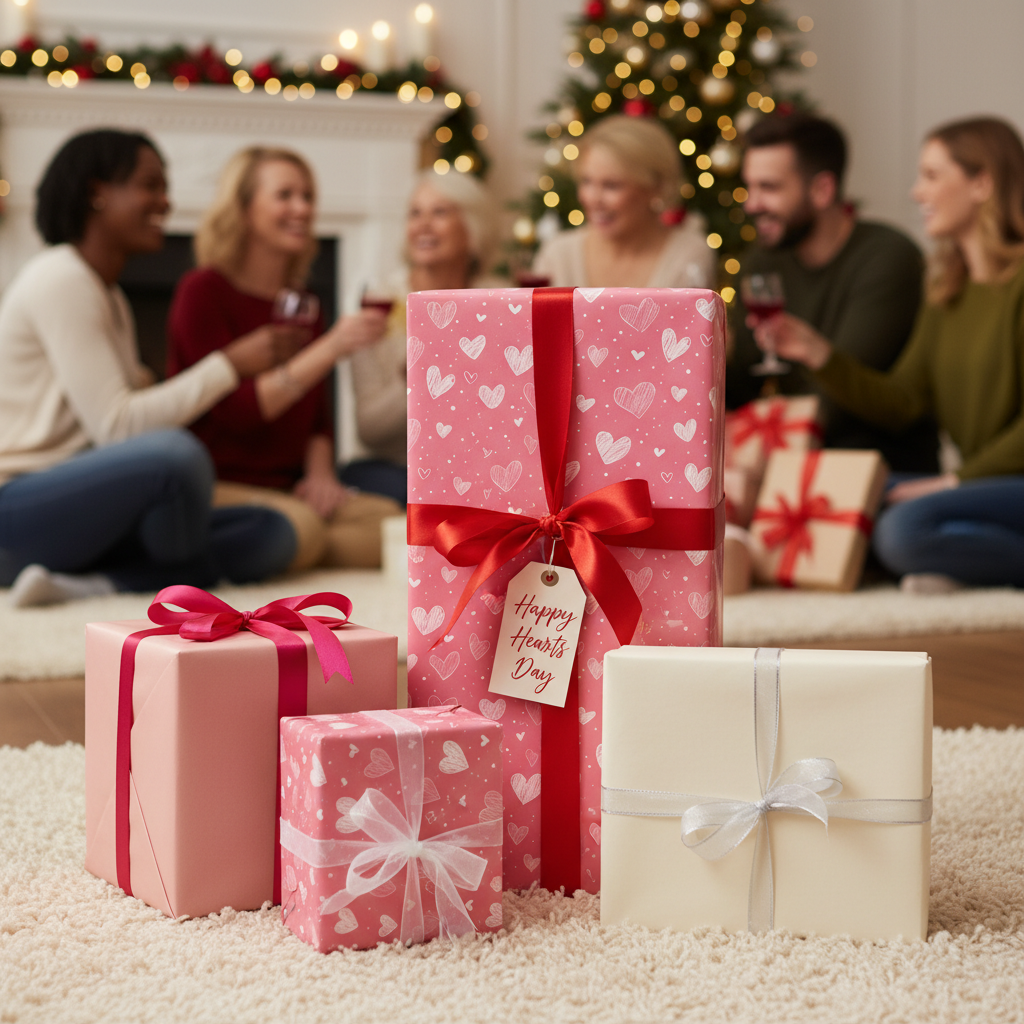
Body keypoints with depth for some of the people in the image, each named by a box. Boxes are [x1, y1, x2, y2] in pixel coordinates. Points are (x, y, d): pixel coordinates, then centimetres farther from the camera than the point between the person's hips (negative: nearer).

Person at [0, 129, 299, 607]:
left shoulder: (110, 297, 19)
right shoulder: (60, 280, -12)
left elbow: (138, 407, 10)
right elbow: (115, 427, -20)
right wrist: (229, 365, -15)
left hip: (82, 509, 9)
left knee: (272, 535, -3)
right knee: (174, 453, -36)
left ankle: (83, 584, -17)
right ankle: (194, 582, -6)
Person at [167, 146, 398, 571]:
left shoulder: (300, 304, 17)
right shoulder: (202, 292, -5)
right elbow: (238, 410, -17)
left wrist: (320, 471, -3)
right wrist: (331, 348, -23)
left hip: (287, 489, 7)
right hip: (218, 486, -7)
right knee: (299, 526, -37)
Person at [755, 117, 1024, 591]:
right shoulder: (947, 290, 16)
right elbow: (902, 402, 9)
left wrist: (955, 480, -17)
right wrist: (818, 355, 0)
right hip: (984, 481, 9)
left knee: (904, 529, -32)